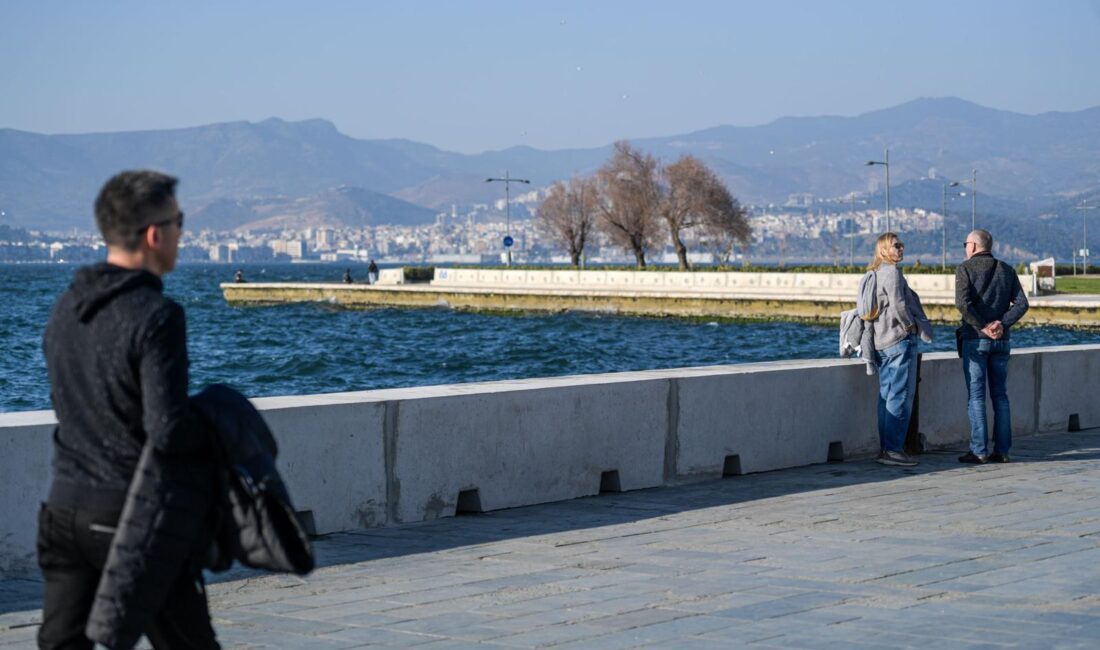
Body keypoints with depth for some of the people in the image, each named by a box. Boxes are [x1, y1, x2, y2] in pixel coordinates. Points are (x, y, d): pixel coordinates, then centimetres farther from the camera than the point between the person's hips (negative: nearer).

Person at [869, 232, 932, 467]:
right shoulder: (892, 272, -12)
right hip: (899, 340, -10)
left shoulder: (874, 274, 16)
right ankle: (893, 449, -9)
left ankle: (886, 448, 14)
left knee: (887, 396, 12)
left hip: (881, 342, 10)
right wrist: (910, 326, -5)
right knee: (901, 396, -8)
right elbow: (898, 305, -21)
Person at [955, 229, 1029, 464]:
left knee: (975, 395, -2)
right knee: (1000, 395, 9)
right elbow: (1021, 303, 0)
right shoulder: (1007, 270, 10)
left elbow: (962, 302, -19)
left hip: (975, 339, -4)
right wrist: (1002, 323, -7)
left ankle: (979, 451, -6)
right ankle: (1002, 450, 7)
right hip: (1001, 340, 4)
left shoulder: (965, 269, -4)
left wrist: (983, 327, -12)